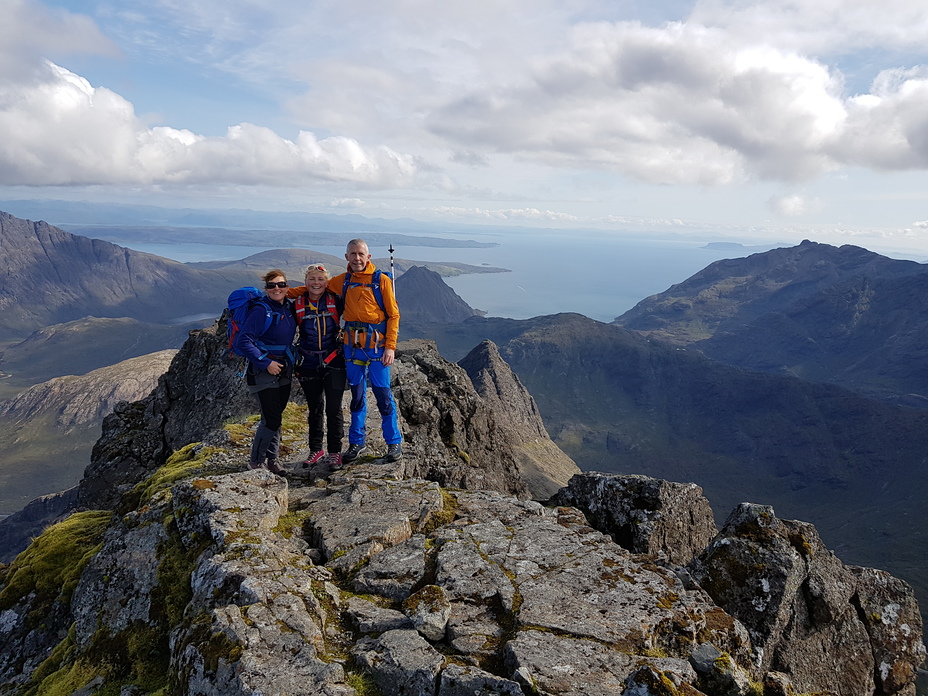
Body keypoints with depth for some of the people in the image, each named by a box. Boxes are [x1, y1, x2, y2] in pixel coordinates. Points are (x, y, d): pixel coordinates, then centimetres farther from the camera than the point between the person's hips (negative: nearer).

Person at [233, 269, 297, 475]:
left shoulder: (289, 307, 6)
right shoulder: (261, 310, -15)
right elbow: (243, 341, -20)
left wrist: (291, 362, 12)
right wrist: (265, 363, -20)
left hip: (284, 371, 7)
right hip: (264, 372, -7)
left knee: (276, 418, 13)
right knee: (271, 420, -7)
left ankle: (272, 459, 25)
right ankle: (256, 462, 10)